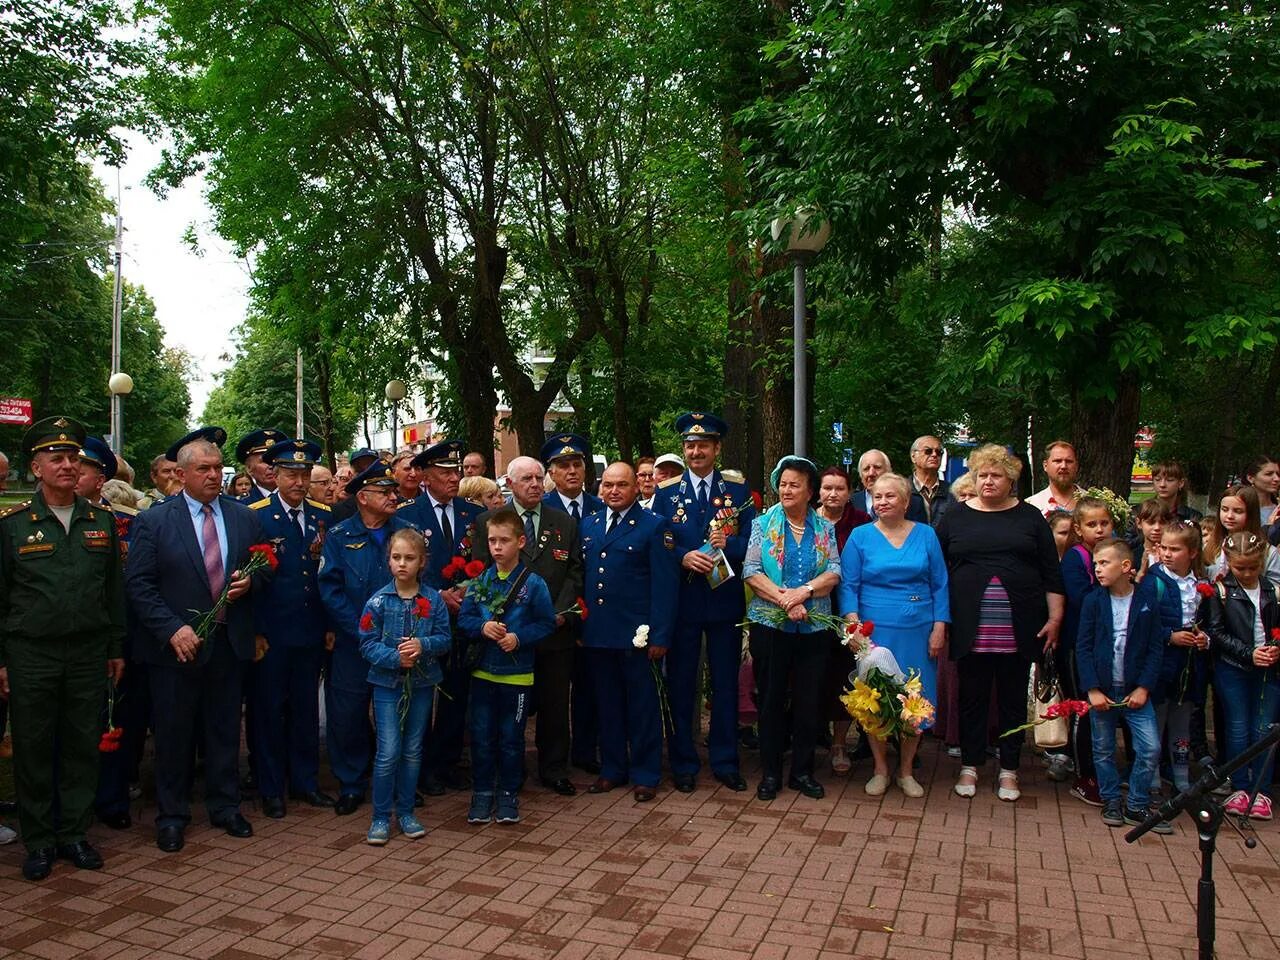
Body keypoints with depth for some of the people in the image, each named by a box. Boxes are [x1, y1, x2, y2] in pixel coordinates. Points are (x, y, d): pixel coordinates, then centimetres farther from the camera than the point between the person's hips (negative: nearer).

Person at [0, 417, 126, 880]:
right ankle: (39, 841, 22)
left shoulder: (101, 521, 6)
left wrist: (116, 649, 8)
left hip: (88, 654, 2)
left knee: (83, 747, 9)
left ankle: (74, 833, 23)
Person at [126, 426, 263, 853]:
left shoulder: (245, 517, 5)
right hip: (176, 645, -3)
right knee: (174, 734, 9)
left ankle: (225, 806, 28)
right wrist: (172, 629, -17)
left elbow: (264, 568, 14)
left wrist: (249, 581, -9)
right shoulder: (154, 521, -4)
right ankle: (171, 815, 25)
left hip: (229, 642, 3)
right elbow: (138, 584, -8)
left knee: (225, 730, 13)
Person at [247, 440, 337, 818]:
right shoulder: (254, 516, -5)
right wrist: (255, 631, -9)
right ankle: (271, 790, 21)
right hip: (272, 632, -4)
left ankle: (306, 782, 26)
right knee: (270, 709, 7)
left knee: (307, 708, 13)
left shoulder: (323, 517, 7)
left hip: (312, 631, 4)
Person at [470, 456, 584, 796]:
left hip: (556, 630, 2)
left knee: (555, 704, 9)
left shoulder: (565, 523, 9)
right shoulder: (487, 522, 2)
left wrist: (560, 613, -7)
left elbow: (575, 572, 6)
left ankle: (554, 770, 23)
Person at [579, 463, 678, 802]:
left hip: (636, 634, -4)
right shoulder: (587, 525, 11)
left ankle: (645, 774, 18)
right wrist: (579, 625, 5)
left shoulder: (654, 526, -4)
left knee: (642, 706, 6)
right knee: (607, 704, 14)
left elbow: (664, 584, -8)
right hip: (596, 634, 5)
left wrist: (660, 635, -13)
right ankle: (612, 769, 27)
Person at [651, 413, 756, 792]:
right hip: (681, 602, 0)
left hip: (725, 602, 0)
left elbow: (751, 544, 0)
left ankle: (725, 762, 22)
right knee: (681, 685, 7)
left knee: (725, 684, 9)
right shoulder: (666, 495, 5)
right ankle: (683, 764, 20)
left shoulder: (739, 492, 5)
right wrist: (683, 557, -18)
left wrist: (728, 545, -20)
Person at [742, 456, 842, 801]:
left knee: (809, 700, 7)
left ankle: (802, 771, 21)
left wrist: (804, 591, -18)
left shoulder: (825, 528, 7)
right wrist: (784, 599, -17)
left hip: (814, 627, 2)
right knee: (771, 698, 6)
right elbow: (750, 571, -7)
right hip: (770, 625, -1)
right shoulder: (764, 523, 2)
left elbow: (834, 573, -1)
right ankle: (770, 772, 17)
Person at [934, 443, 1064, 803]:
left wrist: (1055, 618, 0)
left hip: (1018, 630, 0)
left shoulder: (1030, 517, 7)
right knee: (972, 698, 7)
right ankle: (970, 766, 20)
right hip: (970, 630, 0)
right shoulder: (955, 517, 6)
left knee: (1014, 699, 9)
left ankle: (1009, 770, 22)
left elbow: (1051, 573, 6)